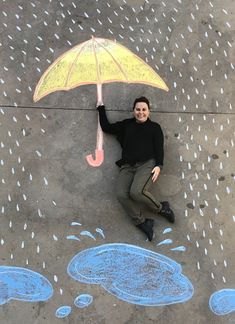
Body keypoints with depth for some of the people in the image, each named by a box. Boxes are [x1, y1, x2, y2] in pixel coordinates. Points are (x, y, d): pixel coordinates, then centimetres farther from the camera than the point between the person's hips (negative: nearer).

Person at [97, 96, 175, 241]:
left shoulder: (155, 127, 15)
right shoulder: (126, 124, 23)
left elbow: (159, 148, 7)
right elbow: (106, 127, 24)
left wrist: (159, 165, -9)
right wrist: (101, 108, 25)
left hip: (147, 164, -3)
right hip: (127, 166, 3)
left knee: (136, 192, -32)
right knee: (122, 195, -26)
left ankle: (161, 208, -5)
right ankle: (142, 222, -9)